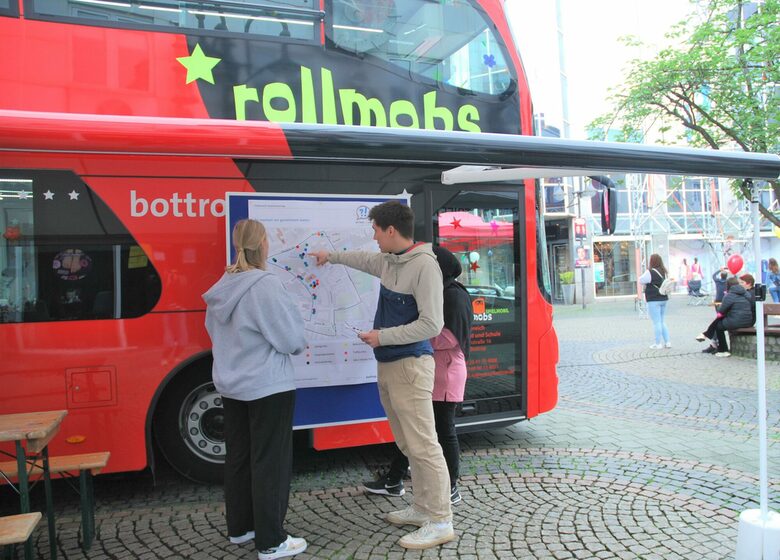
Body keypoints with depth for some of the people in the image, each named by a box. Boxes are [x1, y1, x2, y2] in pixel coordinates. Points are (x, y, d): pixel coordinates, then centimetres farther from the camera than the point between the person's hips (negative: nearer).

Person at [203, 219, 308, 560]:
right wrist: (300, 343, 5)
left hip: (231, 385, 8)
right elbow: (292, 339, -17)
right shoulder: (266, 285, -20)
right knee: (270, 461, 2)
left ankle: (239, 527, 31)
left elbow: (214, 330, 16)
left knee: (238, 457, 18)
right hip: (267, 387, -8)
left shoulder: (222, 286, 4)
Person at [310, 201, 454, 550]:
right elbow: (364, 260, 34)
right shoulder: (389, 261, 10)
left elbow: (431, 324, -19)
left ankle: (440, 522, 5)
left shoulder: (424, 265, -16)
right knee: (408, 445, 14)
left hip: (410, 366, -8)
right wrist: (331, 256, 45)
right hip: (387, 365, 8)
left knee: (423, 445, -4)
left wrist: (382, 336, -15)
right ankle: (422, 508, 25)